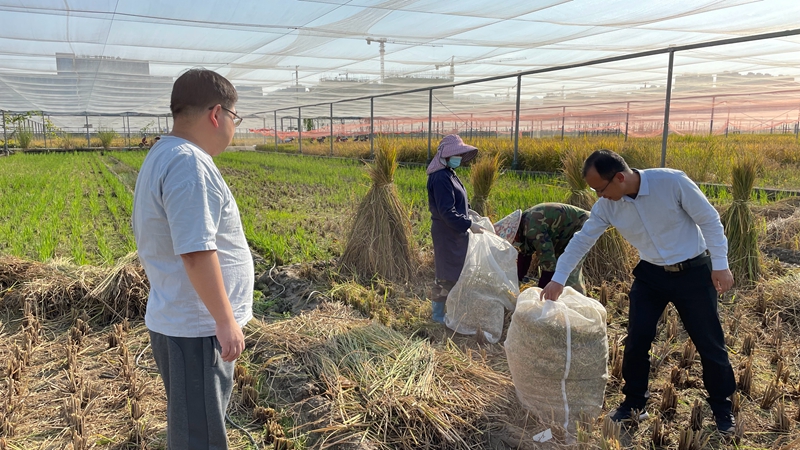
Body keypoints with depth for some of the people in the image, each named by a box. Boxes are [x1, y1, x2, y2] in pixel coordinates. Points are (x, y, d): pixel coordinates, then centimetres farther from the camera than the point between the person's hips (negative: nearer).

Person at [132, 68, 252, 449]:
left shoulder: (161, 156, 12)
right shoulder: (189, 165, -22)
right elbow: (197, 253, -27)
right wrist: (226, 321, -19)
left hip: (172, 320, 10)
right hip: (196, 329, -10)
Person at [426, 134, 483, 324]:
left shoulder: (449, 175, 11)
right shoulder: (441, 178, -21)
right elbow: (446, 212, -25)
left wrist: (468, 215, 9)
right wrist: (469, 225, -22)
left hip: (454, 232, 10)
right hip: (447, 234, -10)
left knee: (454, 272, 18)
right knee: (448, 274, 0)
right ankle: (438, 313, 15)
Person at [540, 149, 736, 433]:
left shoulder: (672, 182, -24)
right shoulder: (607, 206, -12)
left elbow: (709, 220, -14)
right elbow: (582, 240, -2)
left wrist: (720, 266, -13)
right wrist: (558, 279, -1)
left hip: (694, 272, -3)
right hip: (650, 275, 3)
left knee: (709, 343, 7)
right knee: (637, 340, -1)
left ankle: (722, 409, 29)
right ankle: (633, 404, 19)